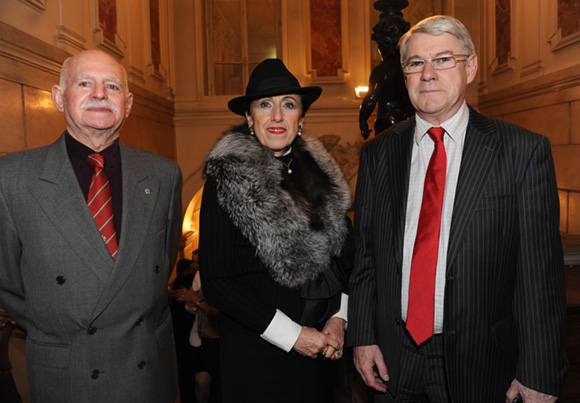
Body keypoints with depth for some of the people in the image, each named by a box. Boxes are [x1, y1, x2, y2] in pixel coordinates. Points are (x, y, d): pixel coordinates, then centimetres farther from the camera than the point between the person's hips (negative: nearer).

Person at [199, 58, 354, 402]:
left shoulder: (321, 172, 3)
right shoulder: (229, 179, -12)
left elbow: (343, 254, 10)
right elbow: (216, 281, -13)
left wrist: (338, 317, -4)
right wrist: (292, 335, -14)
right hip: (256, 352, -4)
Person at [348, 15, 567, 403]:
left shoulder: (524, 150, -8)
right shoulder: (378, 152, 1)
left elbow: (541, 270, -8)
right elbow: (364, 252, 3)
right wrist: (363, 335, 0)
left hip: (479, 363, -1)